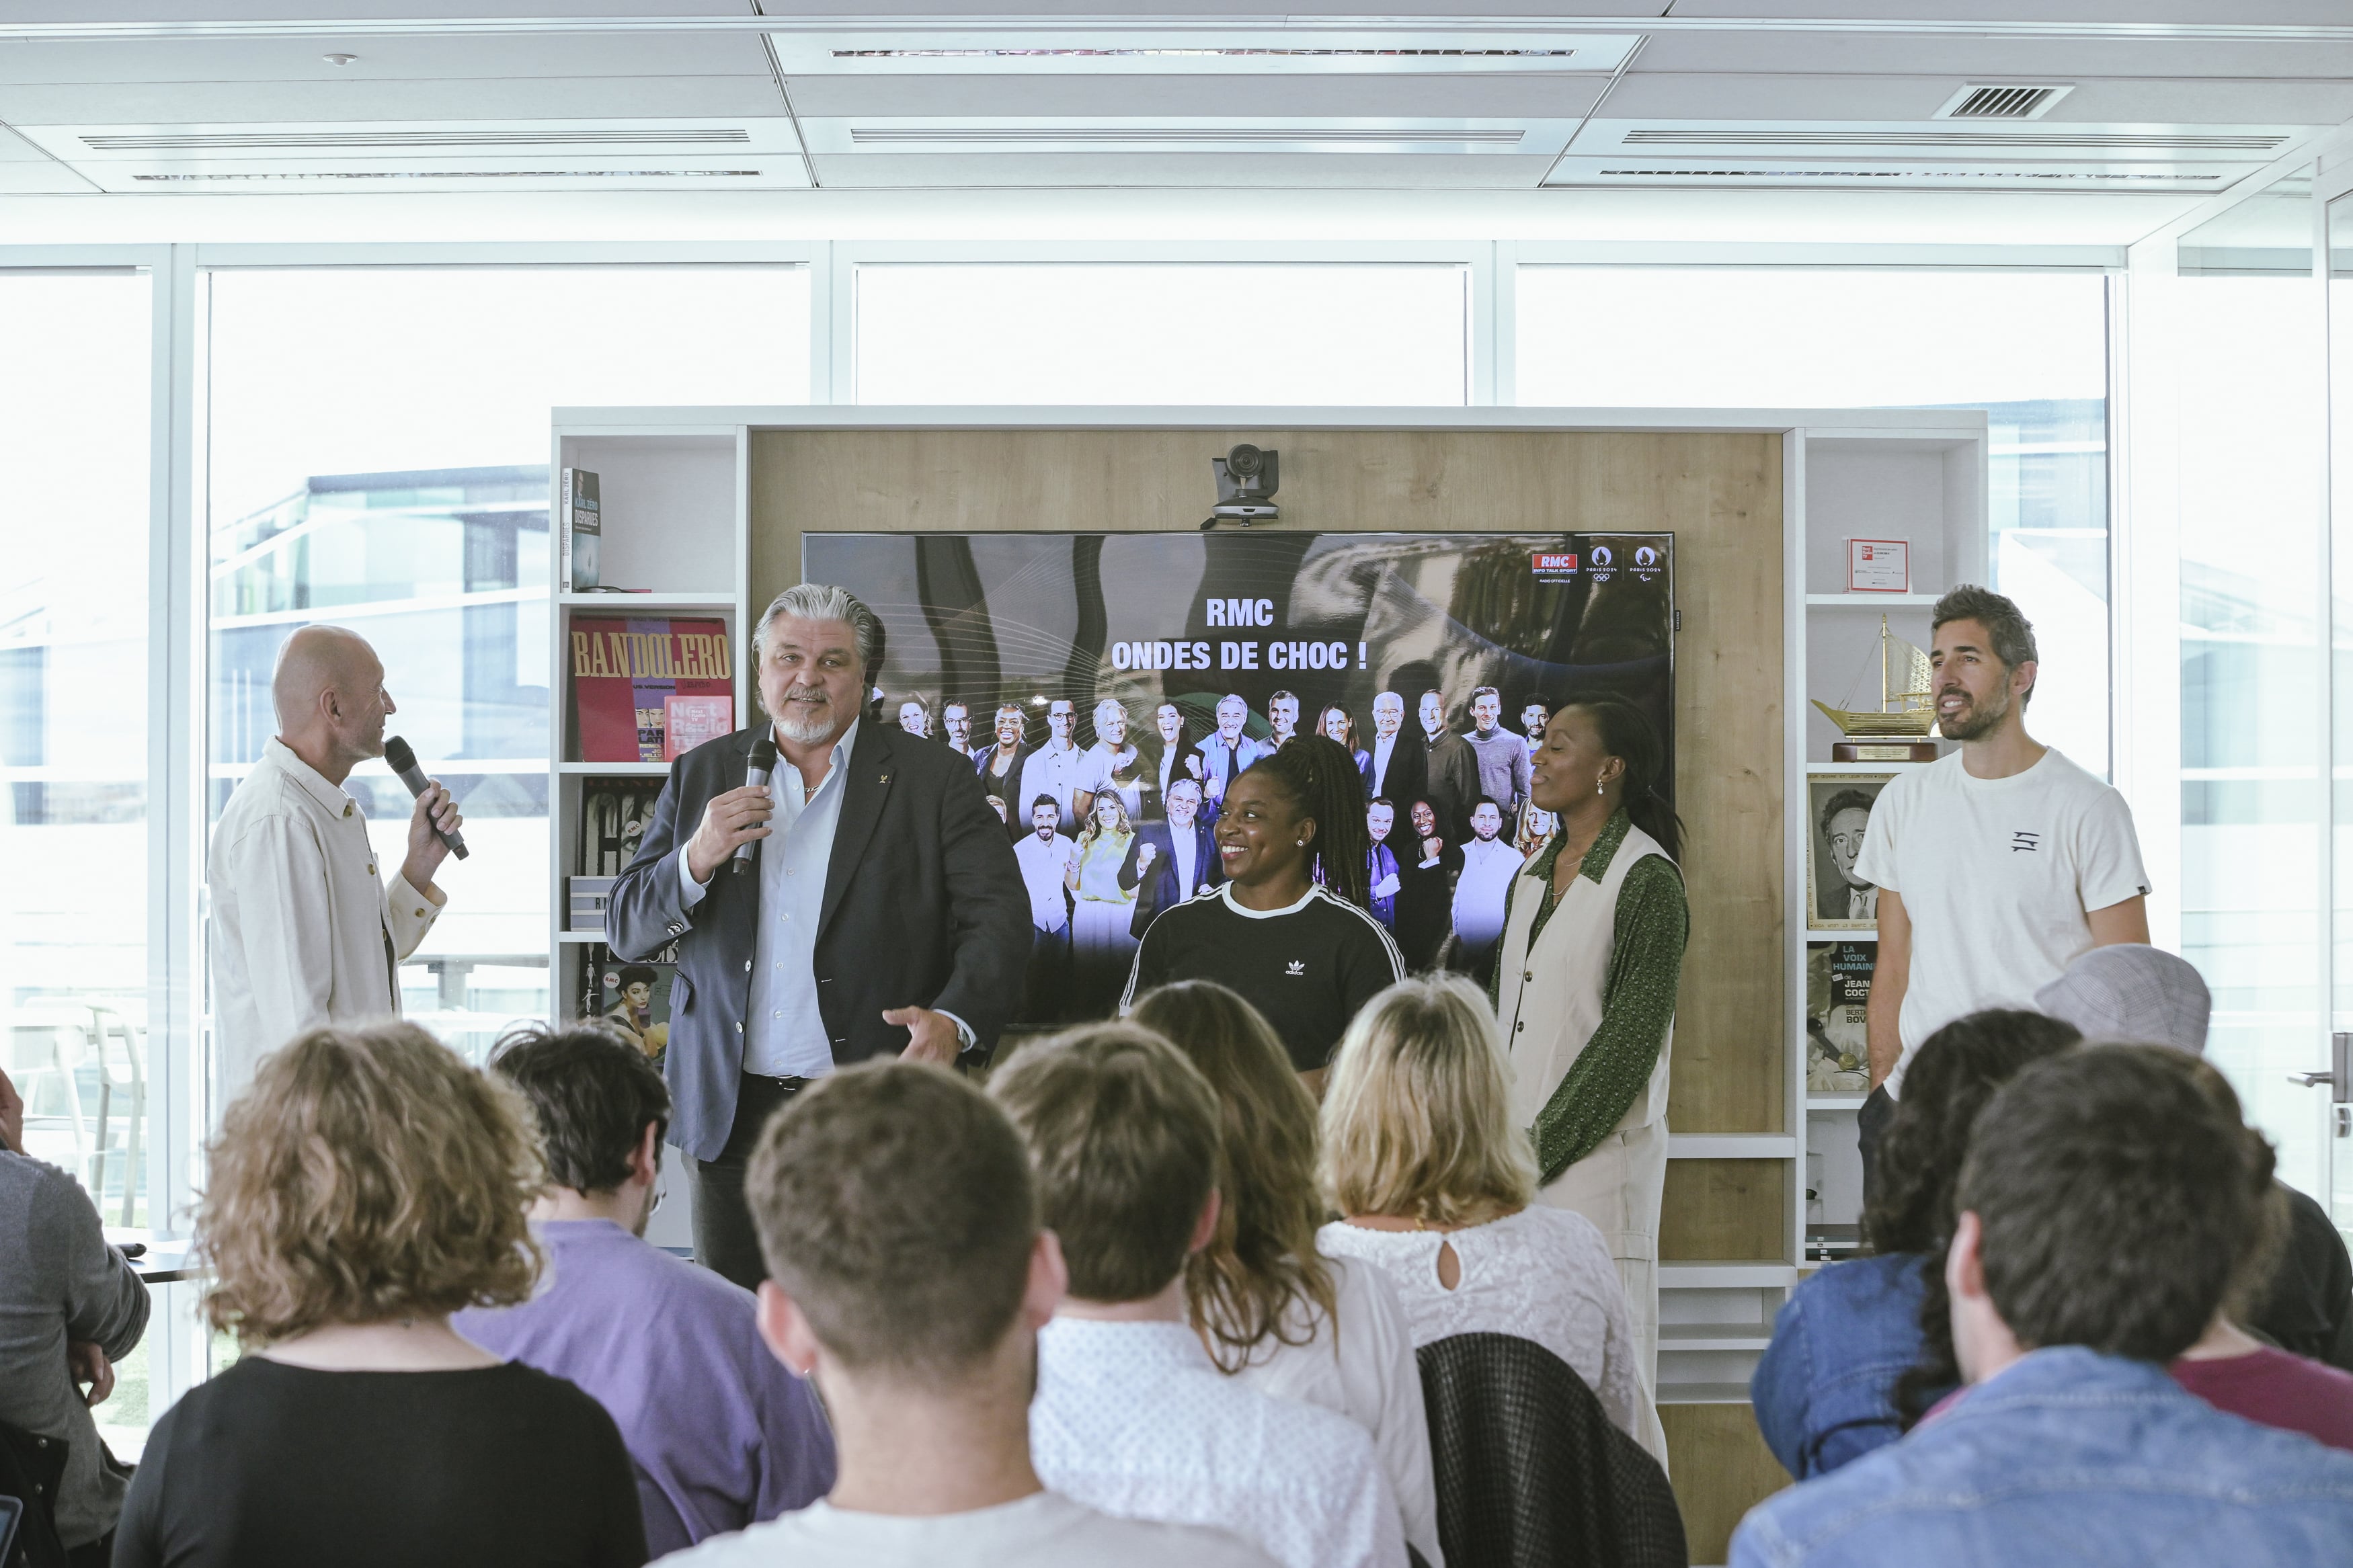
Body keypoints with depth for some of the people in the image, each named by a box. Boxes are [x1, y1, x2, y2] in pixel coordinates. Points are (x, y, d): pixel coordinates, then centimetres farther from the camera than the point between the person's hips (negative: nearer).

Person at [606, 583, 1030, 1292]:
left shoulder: (934, 781, 2)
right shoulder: (703, 776, 11)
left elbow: (999, 919, -6)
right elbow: (627, 931, 9)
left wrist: (954, 1020, -25)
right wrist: (697, 859, -10)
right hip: (731, 1113, 3)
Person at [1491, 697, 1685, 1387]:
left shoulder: (1647, 879, -9)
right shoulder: (1533, 877, 15)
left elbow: (1631, 1038, -13)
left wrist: (1542, 1147, -14)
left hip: (1598, 1149, -7)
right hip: (1516, 1147, 7)